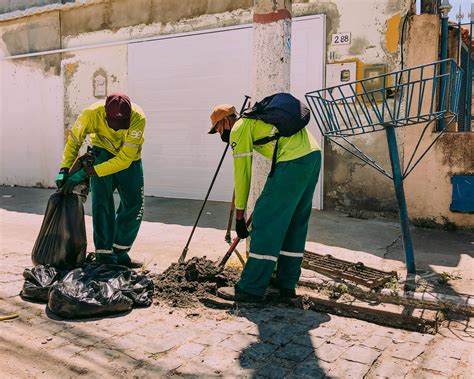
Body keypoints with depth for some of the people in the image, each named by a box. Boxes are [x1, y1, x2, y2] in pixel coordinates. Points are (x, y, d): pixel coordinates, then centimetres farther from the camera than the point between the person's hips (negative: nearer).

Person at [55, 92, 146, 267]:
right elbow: (73, 141, -12)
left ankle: (120, 251, 15)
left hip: (129, 158, 1)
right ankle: (104, 254, -4)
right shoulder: (92, 114, -31)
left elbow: (124, 159, -33)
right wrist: (64, 170, -21)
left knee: (134, 205, -2)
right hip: (103, 153, 0)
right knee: (102, 203, -12)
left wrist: (85, 173, -34)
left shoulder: (138, 118, -35)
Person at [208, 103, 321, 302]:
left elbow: (241, 173, 2)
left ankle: (251, 289, 1)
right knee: (295, 222, 15)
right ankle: (287, 284, 24)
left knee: (266, 221, -4)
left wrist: (239, 216, 8)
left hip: (293, 160, -9)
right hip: (314, 153, 9)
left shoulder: (239, 129, 4)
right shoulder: (256, 117, 30)